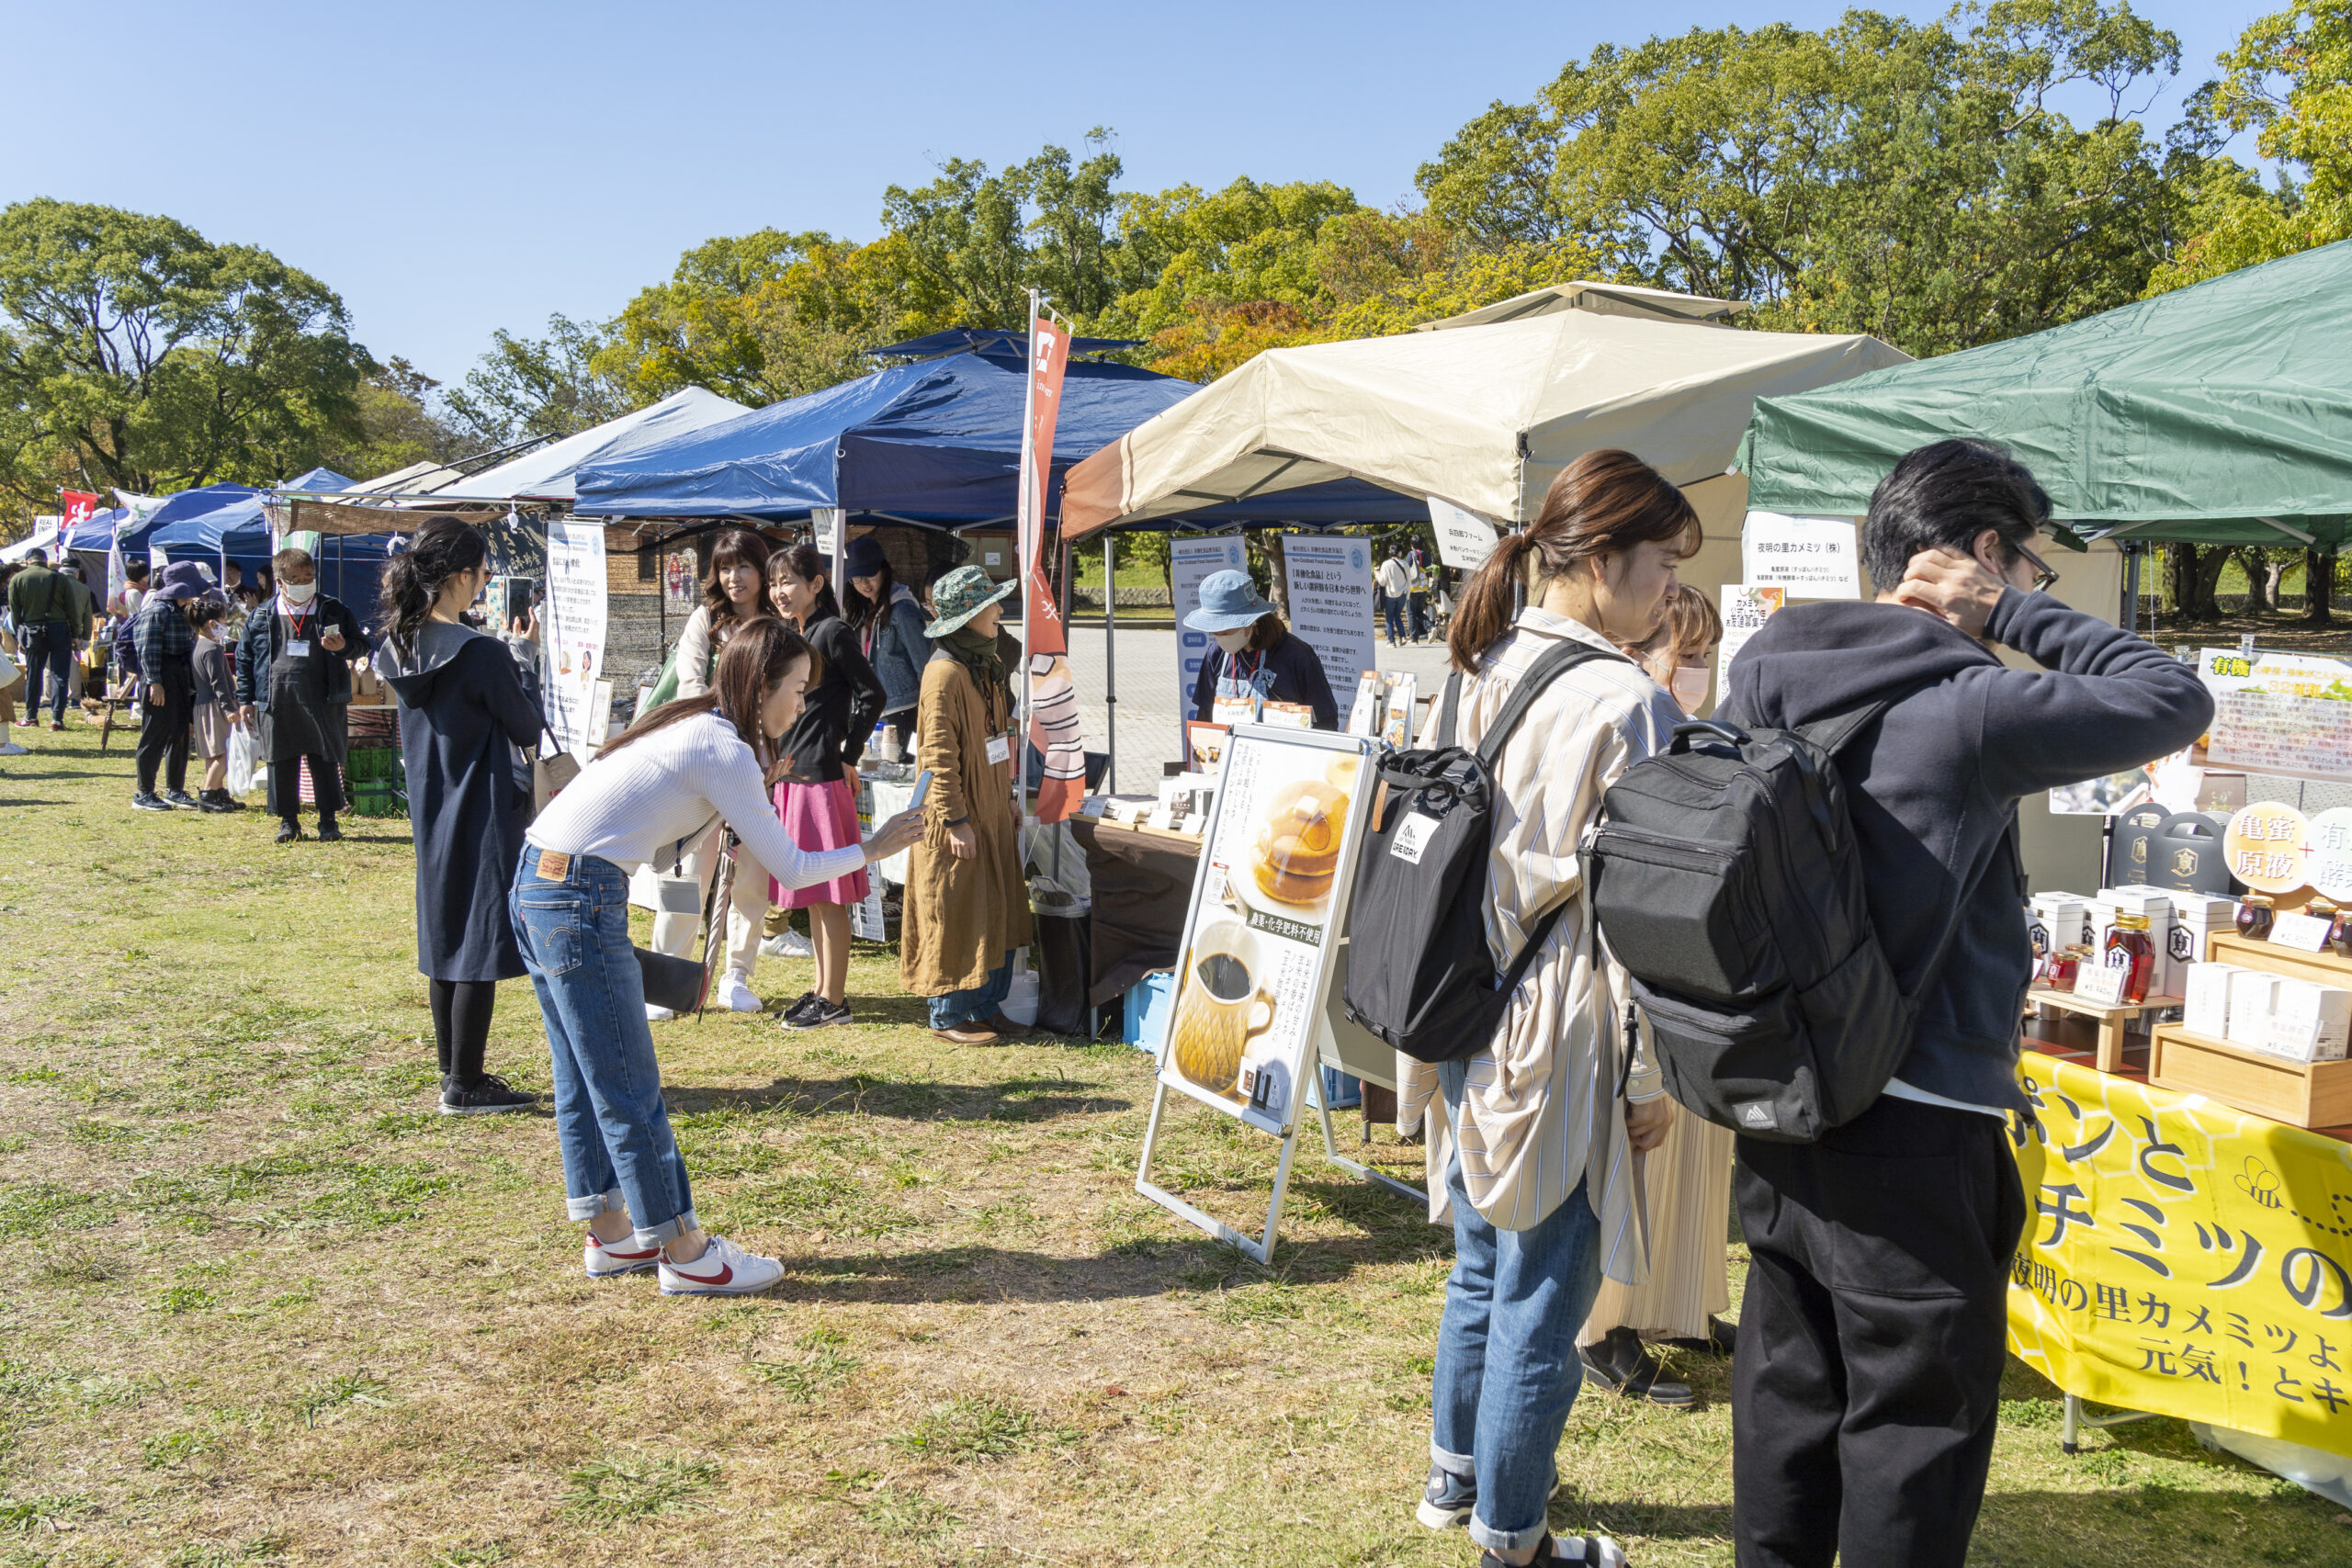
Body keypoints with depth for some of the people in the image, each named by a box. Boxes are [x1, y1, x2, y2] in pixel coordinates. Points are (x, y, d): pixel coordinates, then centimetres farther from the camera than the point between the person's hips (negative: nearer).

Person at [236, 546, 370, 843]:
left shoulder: (333, 611, 6)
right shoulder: (262, 617, 8)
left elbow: (361, 645, 11)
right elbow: (245, 657, 14)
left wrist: (344, 647, -12)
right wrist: (246, 699, 10)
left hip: (322, 702, -1)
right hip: (277, 704, 1)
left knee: (325, 762, 2)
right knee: (282, 763, 6)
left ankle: (328, 820, 12)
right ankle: (288, 820, 17)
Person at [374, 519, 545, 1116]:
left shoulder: (399, 649, 3)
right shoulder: (481, 654, -20)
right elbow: (527, 729, -9)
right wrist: (520, 664, 6)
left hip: (430, 814, 8)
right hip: (484, 815, -8)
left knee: (446, 939, 16)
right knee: (481, 945, -1)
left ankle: (454, 1071, 25)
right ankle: (466, 1085, 5)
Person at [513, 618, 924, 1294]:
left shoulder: (688, 726, 17)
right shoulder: (724, 750, -11)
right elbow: (791, 868, -8)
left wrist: (720, 812, 12)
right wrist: (871, 850, 5)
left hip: (533, 884, 10)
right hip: (581, 899, -10)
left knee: (584, 1080, 16)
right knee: (630, 1090, -2)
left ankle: (609, 1233, 27)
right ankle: (685, 1253, 7)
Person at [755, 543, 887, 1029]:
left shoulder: (832, 633, -11)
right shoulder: (792, 636, 15)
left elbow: (872, 696, -15)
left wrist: (848, 756, -11)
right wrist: (779, 762, 14)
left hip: (822, 778, -9)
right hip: (792, 775, 9)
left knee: (827, 894, -4)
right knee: (811, 894, 14)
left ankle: (834, 1001, 2)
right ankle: (822, 988, 23)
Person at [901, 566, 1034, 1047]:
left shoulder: (988, 663, 11)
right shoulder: (945, 672, -18)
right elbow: (938, 754, -20)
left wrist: (1007, 799, 18)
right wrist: (955, 820, -20)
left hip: (992, 813, 9)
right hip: (958, 822, -9)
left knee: (1000, 912, 13)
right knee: (955, 916, 0)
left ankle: (987, 1007, 23)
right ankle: (948, 1017, 10)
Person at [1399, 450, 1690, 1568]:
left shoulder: (1481, 675, 5)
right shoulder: (1625, 703, -18)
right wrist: (1650, 1078, -8)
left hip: (1467, 1017, 8)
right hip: (1559, 1036, -8)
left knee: (1480, 1265, 24)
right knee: (1542, 1297, 7)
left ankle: (1456, 1472, 42)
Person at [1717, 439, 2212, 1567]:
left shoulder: (1767, 684, 3)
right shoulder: (1966, 711, -19)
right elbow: (2176, 701, -7)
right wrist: (2015, 614, -4)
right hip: (1911, 1134, -7)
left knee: (1789, 1386, 20)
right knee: (1920, 1415, 9)